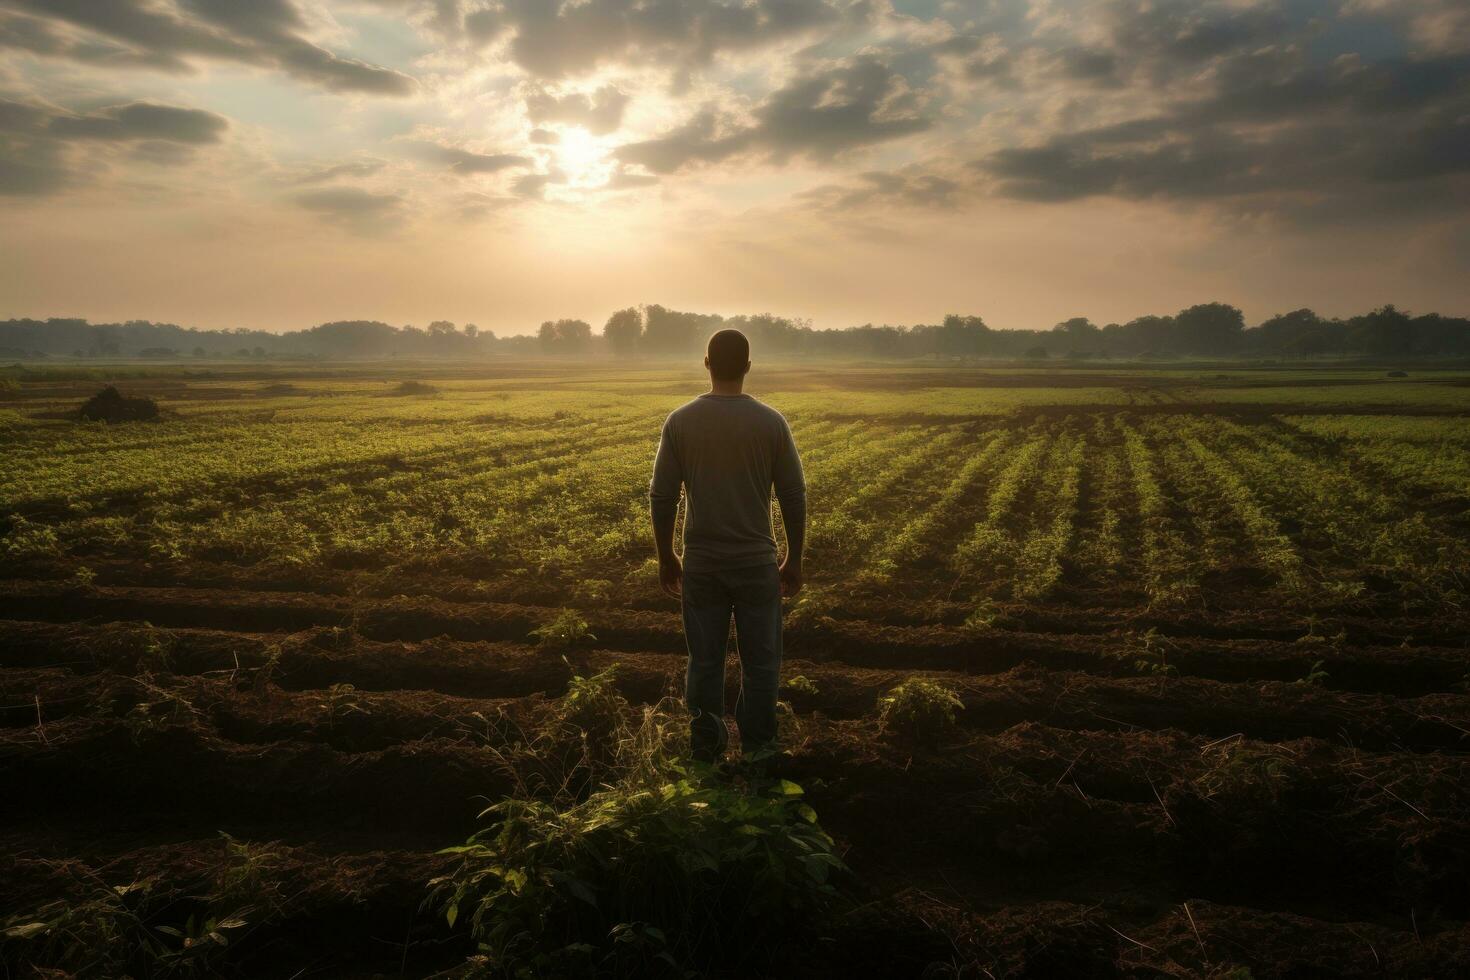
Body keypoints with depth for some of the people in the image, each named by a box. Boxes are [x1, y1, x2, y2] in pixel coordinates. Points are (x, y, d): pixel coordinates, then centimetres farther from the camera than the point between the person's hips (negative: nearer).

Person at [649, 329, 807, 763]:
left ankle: (706, 758, 20)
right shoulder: (771, 422, -6)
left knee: (705, 663, 11)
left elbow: (661, 497, -2)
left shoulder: (680, 421, -4)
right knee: (760, 664, 10)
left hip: (701, 564, 1)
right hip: (757, 563, -1)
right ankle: (757, 757, 17)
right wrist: (794, 561, 7)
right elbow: (794, 497, -3)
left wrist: (665, 558, 10)